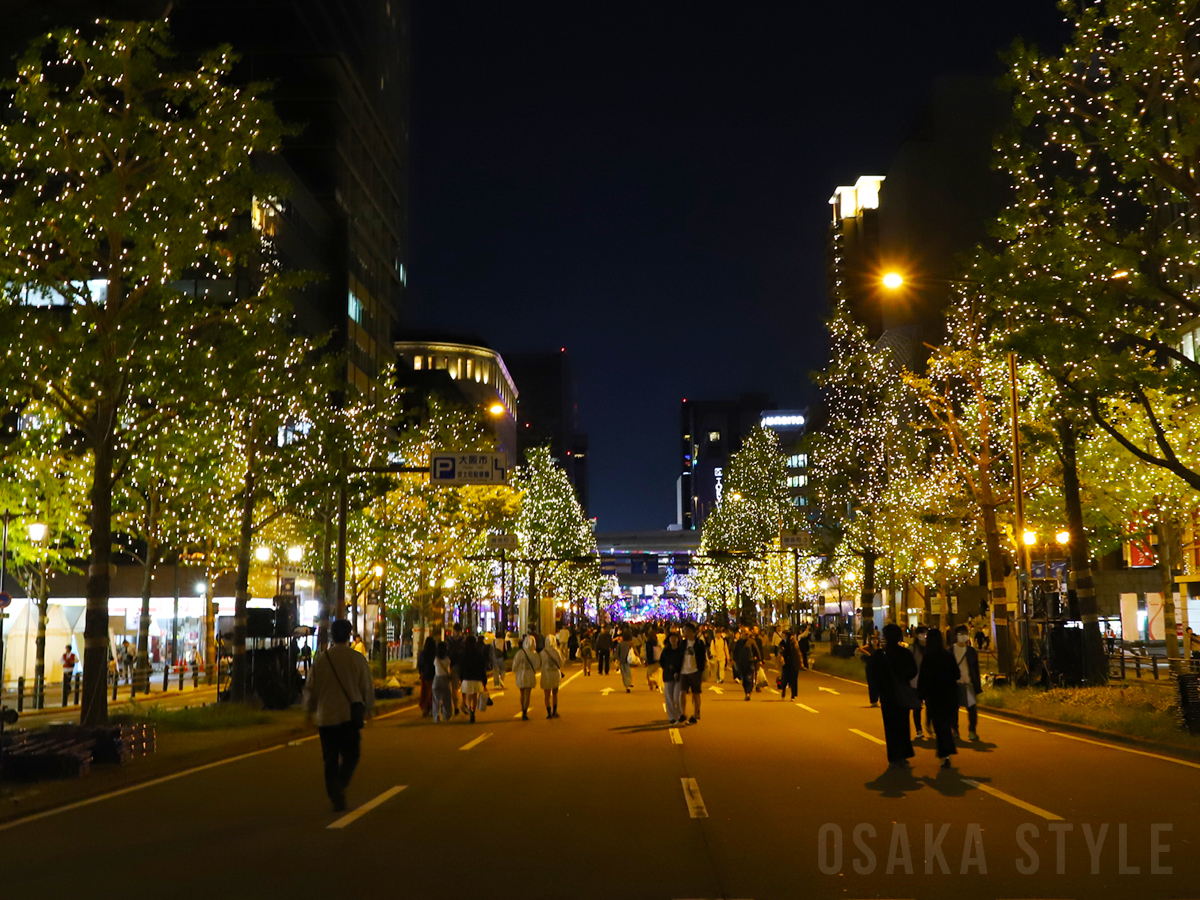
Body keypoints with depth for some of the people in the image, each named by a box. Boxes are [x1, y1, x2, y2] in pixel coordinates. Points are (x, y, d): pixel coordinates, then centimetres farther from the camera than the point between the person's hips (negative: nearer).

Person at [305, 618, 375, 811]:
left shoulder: (321, 659, 1)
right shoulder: (357, 659, -5)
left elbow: (312, 687, 7)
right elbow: (367, 687, 0)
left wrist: (310, 709, 24)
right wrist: (368, 708, 17)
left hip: (326, 717, 2)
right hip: (350, 715, -2)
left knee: (330, 760, 10)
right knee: (350, 755, 9)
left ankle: (336, 797, 7)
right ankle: (340, 786, -14)